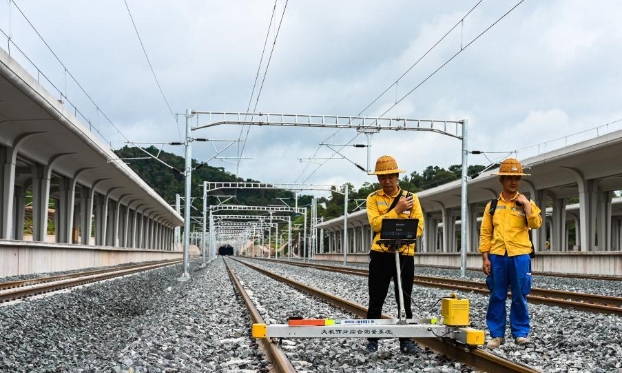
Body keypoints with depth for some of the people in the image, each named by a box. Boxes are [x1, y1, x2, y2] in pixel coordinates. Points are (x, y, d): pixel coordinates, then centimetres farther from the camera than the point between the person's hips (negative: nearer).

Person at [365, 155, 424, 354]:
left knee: (404, 300, 6)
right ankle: (372, 340, 12)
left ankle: (406, 340, 13)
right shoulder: (373, 199, 3)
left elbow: (419, 226, -1)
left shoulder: (411, 197, 6)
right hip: (380, 254, -1)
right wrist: (397, 209, -14)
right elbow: (376, 224, -11)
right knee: (376, 300, 3)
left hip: (405, 254, 1)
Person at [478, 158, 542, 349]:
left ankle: (520, 333, 11)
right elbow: (485, 233, 7)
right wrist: (485, 258, 0)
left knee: (519, 297, 2)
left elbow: (536, 224, -10)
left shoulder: (527, 204, 7)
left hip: (520, 256, -1)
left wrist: (526, 203, -13)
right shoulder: (492, 205, 9)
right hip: (497, 256, 1)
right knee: (497, 297, 3)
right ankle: (497, 334, 10)